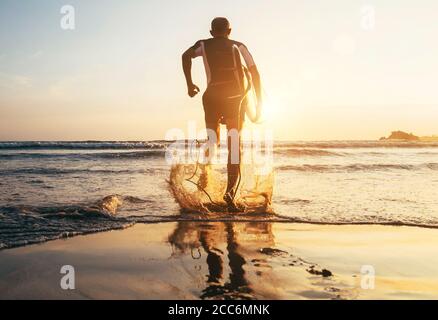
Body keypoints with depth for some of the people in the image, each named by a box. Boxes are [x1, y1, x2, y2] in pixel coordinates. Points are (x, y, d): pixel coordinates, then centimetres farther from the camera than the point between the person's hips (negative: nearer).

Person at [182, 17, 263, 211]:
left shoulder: (204, 45, 18)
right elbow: (255, 72, 8)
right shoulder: (239, 46, 18)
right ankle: (230, 191, -13)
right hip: (236, 98, 0)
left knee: (212, 141, 20)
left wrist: (189, 83, -1)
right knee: (234, 147, 1)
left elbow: (186, 55, -3)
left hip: (213, 97, 0)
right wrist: (259, 103, 8)